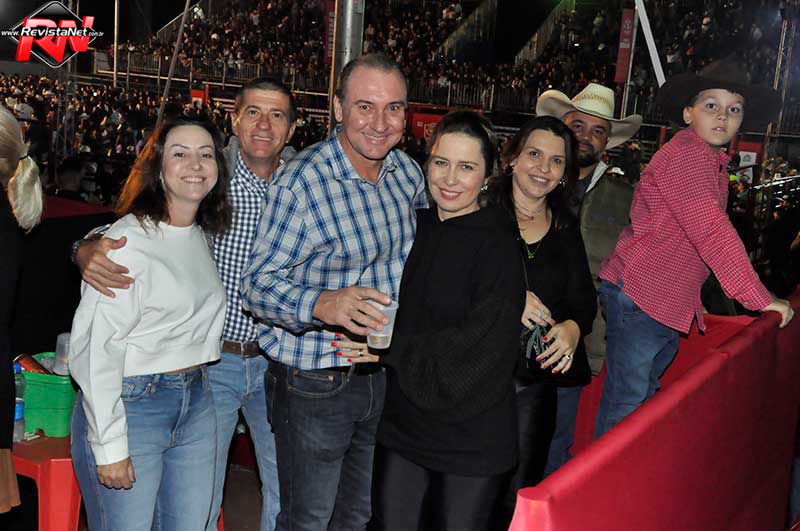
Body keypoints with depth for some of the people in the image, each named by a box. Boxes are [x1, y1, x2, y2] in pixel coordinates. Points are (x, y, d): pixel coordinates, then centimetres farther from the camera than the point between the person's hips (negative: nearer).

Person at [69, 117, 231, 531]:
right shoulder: (128, 241, -17)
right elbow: (94, 348, -18)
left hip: (195, 402, 7)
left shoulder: (203, 235, 8)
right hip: (129, 405, -7)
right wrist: (109, 446, -18)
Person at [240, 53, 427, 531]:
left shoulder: (408, 172, 0)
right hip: (314, 384, -6)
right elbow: (258, 285, -21)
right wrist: (324, 305, -40)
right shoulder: (303, 181, -20)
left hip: (383, 373, 6)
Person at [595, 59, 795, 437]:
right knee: (625, 406, -5)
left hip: (669, 305, 10)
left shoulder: (713, 162, 16)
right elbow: (713, 233, -22)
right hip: (639, 297, -10)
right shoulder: (686, 153, -16)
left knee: (645, 399, 18)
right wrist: (759, 299, -18)